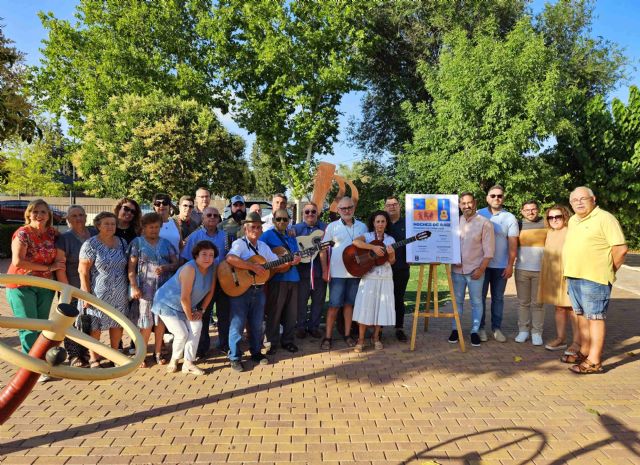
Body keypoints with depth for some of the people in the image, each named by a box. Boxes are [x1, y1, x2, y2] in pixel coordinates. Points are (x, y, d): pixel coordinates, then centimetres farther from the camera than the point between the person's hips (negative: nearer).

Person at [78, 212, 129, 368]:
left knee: (117, 324, 11)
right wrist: (87, 294, -14)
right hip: (98, 294, -4)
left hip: (120, 295, 4)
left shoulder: (122, 242, 8)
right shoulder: (91, 244, -7)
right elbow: (83, 270, -10)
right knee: (95, 326, 4)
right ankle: (93, 358, 18)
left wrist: (130, 288, 9)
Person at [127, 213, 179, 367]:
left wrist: (166, 268, -12)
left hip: (164, 288, 3)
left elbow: (176, 263, 9)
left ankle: (158, 353, 21)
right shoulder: (137, 243, 3)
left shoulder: (166, 243, 11)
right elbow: (131, 267, -3)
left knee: (161, 321, 7)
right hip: (145, 288, -3)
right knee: (146, 324, 0)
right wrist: (134, 287, -12)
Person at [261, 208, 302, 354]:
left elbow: (297, 256, 18)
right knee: (274, 312, -1)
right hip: (276, 278, -6)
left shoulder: (291, 237, 18)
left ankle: (287, 340, 21)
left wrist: (297, 259, -4)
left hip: (292, 277, 6)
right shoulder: (268, 235, -1)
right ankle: (271, 342, 11)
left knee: (291, 312, 9)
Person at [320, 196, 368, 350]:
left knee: (349, 304, 10)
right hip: (337, 273, -2)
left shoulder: (362, 226, 7)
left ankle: (347, 334, 21)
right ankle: (327, 337, 8)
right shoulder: (332, 226, 0)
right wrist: (325, 270, -5)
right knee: (334, 305, 0)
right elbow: (323, 249, 0)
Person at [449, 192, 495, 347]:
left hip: (475, 270, -3)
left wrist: (481, 269, -12)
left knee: (476, 302, 5)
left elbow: (489, 250, -7)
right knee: (457, 300, 11)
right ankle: (455, 329, 20)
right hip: (457, 269, 3)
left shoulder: (484, 223, -6)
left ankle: (475, 331, 15)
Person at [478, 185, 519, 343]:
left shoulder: (510, 218, 2)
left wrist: (510, 265, -5)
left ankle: (496, 328, 19)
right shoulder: (478, 215, 1)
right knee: (480, 297, 5)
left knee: (498, 298, 9)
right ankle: (480, 328, 14)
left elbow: (513, 243, 1)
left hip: (501, 265, 1)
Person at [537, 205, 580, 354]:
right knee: (559, 308, 13)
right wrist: (544, 277, 21)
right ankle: (561, 338, 21)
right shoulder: (549, 233, 13)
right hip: (553, 277, 7)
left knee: (572, 309, -2)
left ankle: (577, 342, 6)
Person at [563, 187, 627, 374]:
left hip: (594, 279, -8)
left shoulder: (605, 218, -10)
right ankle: (584, 352, 26)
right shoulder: (572, 221, 14)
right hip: (573, 277, 8)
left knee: (595, 317, -2)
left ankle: (594, 361, 4)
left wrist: (609, 271, -3)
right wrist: (571, 271, 15)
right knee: (582, 315, 15)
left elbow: (621, 248, -13)